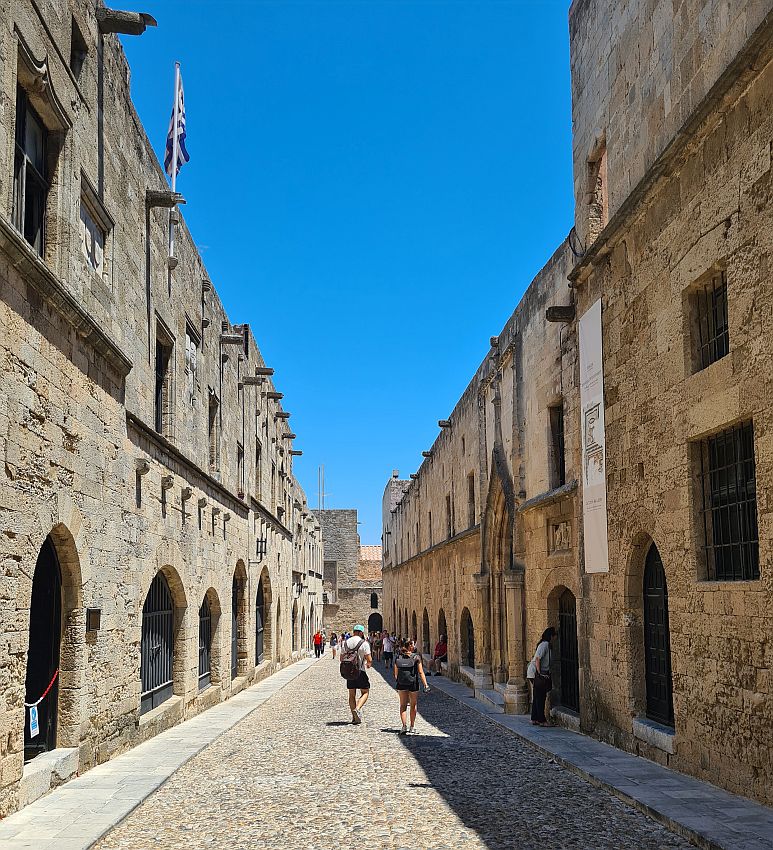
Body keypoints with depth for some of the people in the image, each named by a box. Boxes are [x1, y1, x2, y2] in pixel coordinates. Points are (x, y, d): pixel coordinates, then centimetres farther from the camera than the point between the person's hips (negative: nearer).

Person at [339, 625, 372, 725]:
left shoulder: (345, 643, 5)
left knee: (352, 695, 13)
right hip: (360, 671, -4)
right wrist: (369, 665, 10)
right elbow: (369, 660, -12)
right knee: (365, 692, 9)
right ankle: (357, 709, -13)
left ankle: (354, 717, 13)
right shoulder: (364, 643, -10)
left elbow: (341, 658, 11)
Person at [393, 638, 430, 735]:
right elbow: (421, 672, -9)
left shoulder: (398, 657, 3)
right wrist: (426, 685, -6)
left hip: (401, 684, 2)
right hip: (413, 684, -2)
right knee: (413, 705, 13)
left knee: (403, 705, 10)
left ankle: (404, 726, -4)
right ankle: (412, 727, 18)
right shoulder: (416, 657, -6)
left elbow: (396, 673, 6)